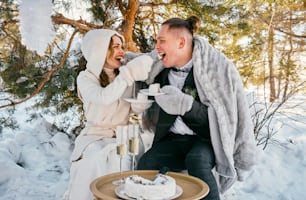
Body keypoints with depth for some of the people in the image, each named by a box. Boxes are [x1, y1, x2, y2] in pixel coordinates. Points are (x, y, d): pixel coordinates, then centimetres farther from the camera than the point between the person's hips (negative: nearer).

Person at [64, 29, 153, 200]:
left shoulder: (124, 76, 8)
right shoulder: (86, 78, -4)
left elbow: (136, 108, -6)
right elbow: (104, 98, -26)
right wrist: (129, 73, -30)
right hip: (95, 137, -2)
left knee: (121, 161, -27)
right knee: (97, 162, -30)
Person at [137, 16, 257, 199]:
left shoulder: (218, 67, -9)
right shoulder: (161, 71, 6)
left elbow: (223, 118, -12)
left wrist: (186, 105, -24)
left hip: (207, 139, -3)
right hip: (174, 140, 4)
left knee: (196, 161, -34)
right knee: (146, 163, -24)